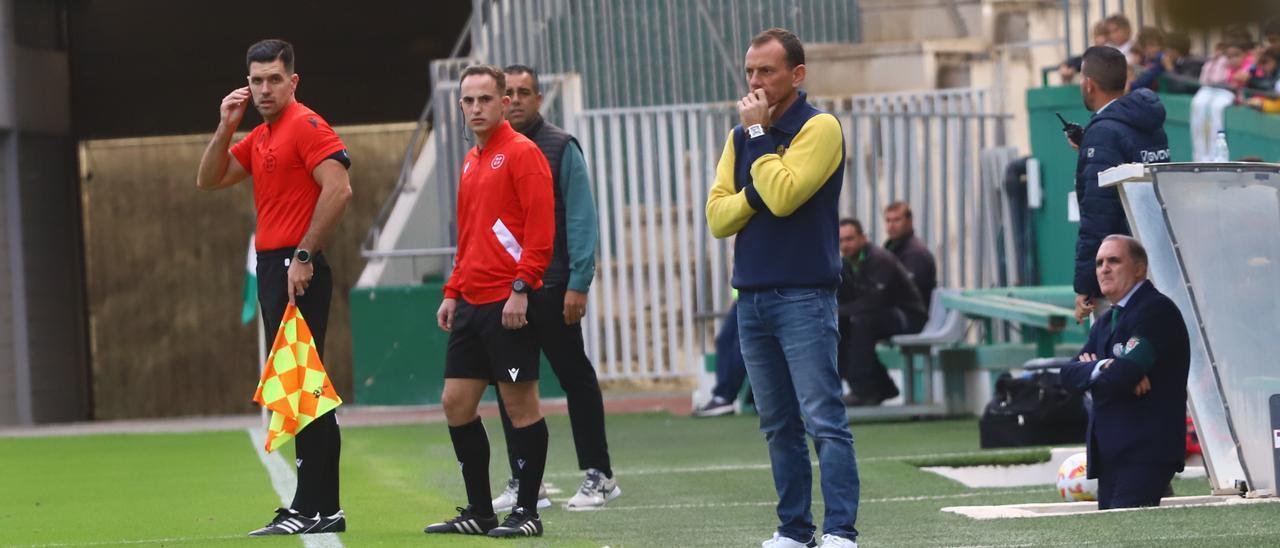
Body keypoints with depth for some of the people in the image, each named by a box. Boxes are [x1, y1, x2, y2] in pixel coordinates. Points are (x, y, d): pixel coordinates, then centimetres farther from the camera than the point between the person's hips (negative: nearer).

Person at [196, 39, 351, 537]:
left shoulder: (305, 126, -9)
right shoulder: (259, 138, 19)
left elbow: (338, 188, -19)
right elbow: (209, 181, 21)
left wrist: (304, 256, -19)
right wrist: (225, 128, 7)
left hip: (297, 272, -10)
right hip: (272, 269, 10)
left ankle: (314, 509, -10)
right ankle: (320, 507, 13)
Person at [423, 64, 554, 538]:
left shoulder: (522, 153, -7)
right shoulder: (472, 162, 18)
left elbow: (540, 228, -14)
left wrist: (521, 289, -20)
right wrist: (452, 292, 16)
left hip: (509, 303, -9)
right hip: (472, 303, 9)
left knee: (520, 404, -4)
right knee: (456, 403, 7)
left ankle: (527, 513, 2)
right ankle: (480, 512, 15)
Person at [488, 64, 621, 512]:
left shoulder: (561, 148, -2)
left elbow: (581, 218, -7)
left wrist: (578, 284, -14)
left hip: (551, 286, -5)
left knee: (575, 376, 1)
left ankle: (598, 475, 6)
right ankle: (523, 482, 12)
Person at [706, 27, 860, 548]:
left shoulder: (819, 129, -5)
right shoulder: (741, 137, 14)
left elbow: (783, 195, -18)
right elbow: (716, 216, 7)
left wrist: (758, 135, -10)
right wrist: (754, 194, -10)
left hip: (804, 297, -7)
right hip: (751, 299, 7)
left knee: (824, 419, -10)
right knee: (779, 426, 9)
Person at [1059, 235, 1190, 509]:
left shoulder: (1157, 310, -8)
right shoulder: (1106, 322, 22)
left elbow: (1125, 373, -20)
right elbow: (1069, 374, 9)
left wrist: (1091, 370, 0)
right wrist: (1102, 368, -11)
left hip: (1145, 453, -9)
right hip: (1111, 454, 9)